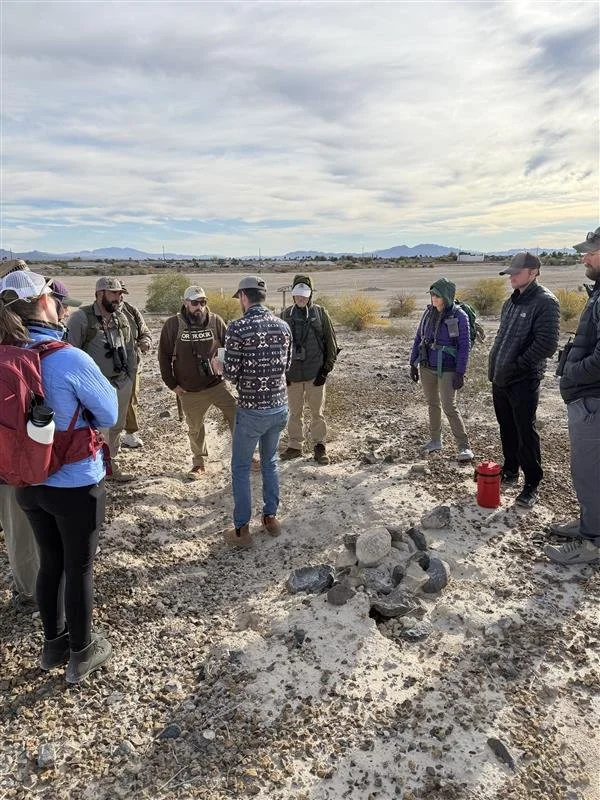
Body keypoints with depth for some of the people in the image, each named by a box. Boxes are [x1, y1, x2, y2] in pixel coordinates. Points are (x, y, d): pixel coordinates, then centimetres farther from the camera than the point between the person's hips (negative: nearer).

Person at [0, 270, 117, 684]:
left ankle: (54, 644, 41)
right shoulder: (70, 358, -23)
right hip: (77, 484, -6)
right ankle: (81, 654, 31)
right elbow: (110, 415, -12)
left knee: (50, 563, 23)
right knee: (80, 568, 12)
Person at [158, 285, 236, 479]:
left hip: (217, 383, 0)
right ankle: (199, 463, 32)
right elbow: (164, 356, 0)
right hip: (189, 390, 0)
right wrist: (172, 384, -2)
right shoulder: (173, 325, -6)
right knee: (195, 428, 14)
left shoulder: (216, 321, -5)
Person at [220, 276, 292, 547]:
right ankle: (271, 518, 31)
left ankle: (242, 530, 17)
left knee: (240, 468, 10)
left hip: (251, 410, -5)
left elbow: (232, 374, -13)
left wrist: (220, 366, 8)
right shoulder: (283, 326, 2)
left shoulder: (237, 328, -15)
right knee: (269, 462, 22)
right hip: (279, 406, 5)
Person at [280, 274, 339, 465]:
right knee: (294, 412, 11)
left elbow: (331, 342, 1)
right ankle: (294, 445, 23)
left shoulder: (320, 313, 0)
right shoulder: (286, 314, 5)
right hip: (292, 373, 2)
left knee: (317, 411, 5)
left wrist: (326, 369, -5)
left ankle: (319, 446, 19)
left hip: (315, 373, -2)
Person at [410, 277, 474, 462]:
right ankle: (435, 440, 30)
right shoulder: (429, 312, 2)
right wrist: (413, 363, 8)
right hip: (427, 367, 5)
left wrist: (460, 373, -14)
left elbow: (464, 346, -11)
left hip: (447, 370, -5)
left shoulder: (459, 316, -12)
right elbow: (418, 338, 10)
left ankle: (464, 446, 5)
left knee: (449, 407, -6)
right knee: (432, 404, 15)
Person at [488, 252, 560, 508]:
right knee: (507, 428, 17)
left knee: (525, 433, -2)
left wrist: (516, 366, -17)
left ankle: (532, 485, 9)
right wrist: (494, 365, 13)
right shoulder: (512, 302, 13)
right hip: (500, 379, 8)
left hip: (523, 381, -8)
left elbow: (546, 344, -20)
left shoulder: (544, 302, -12)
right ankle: (510, 471, 33)